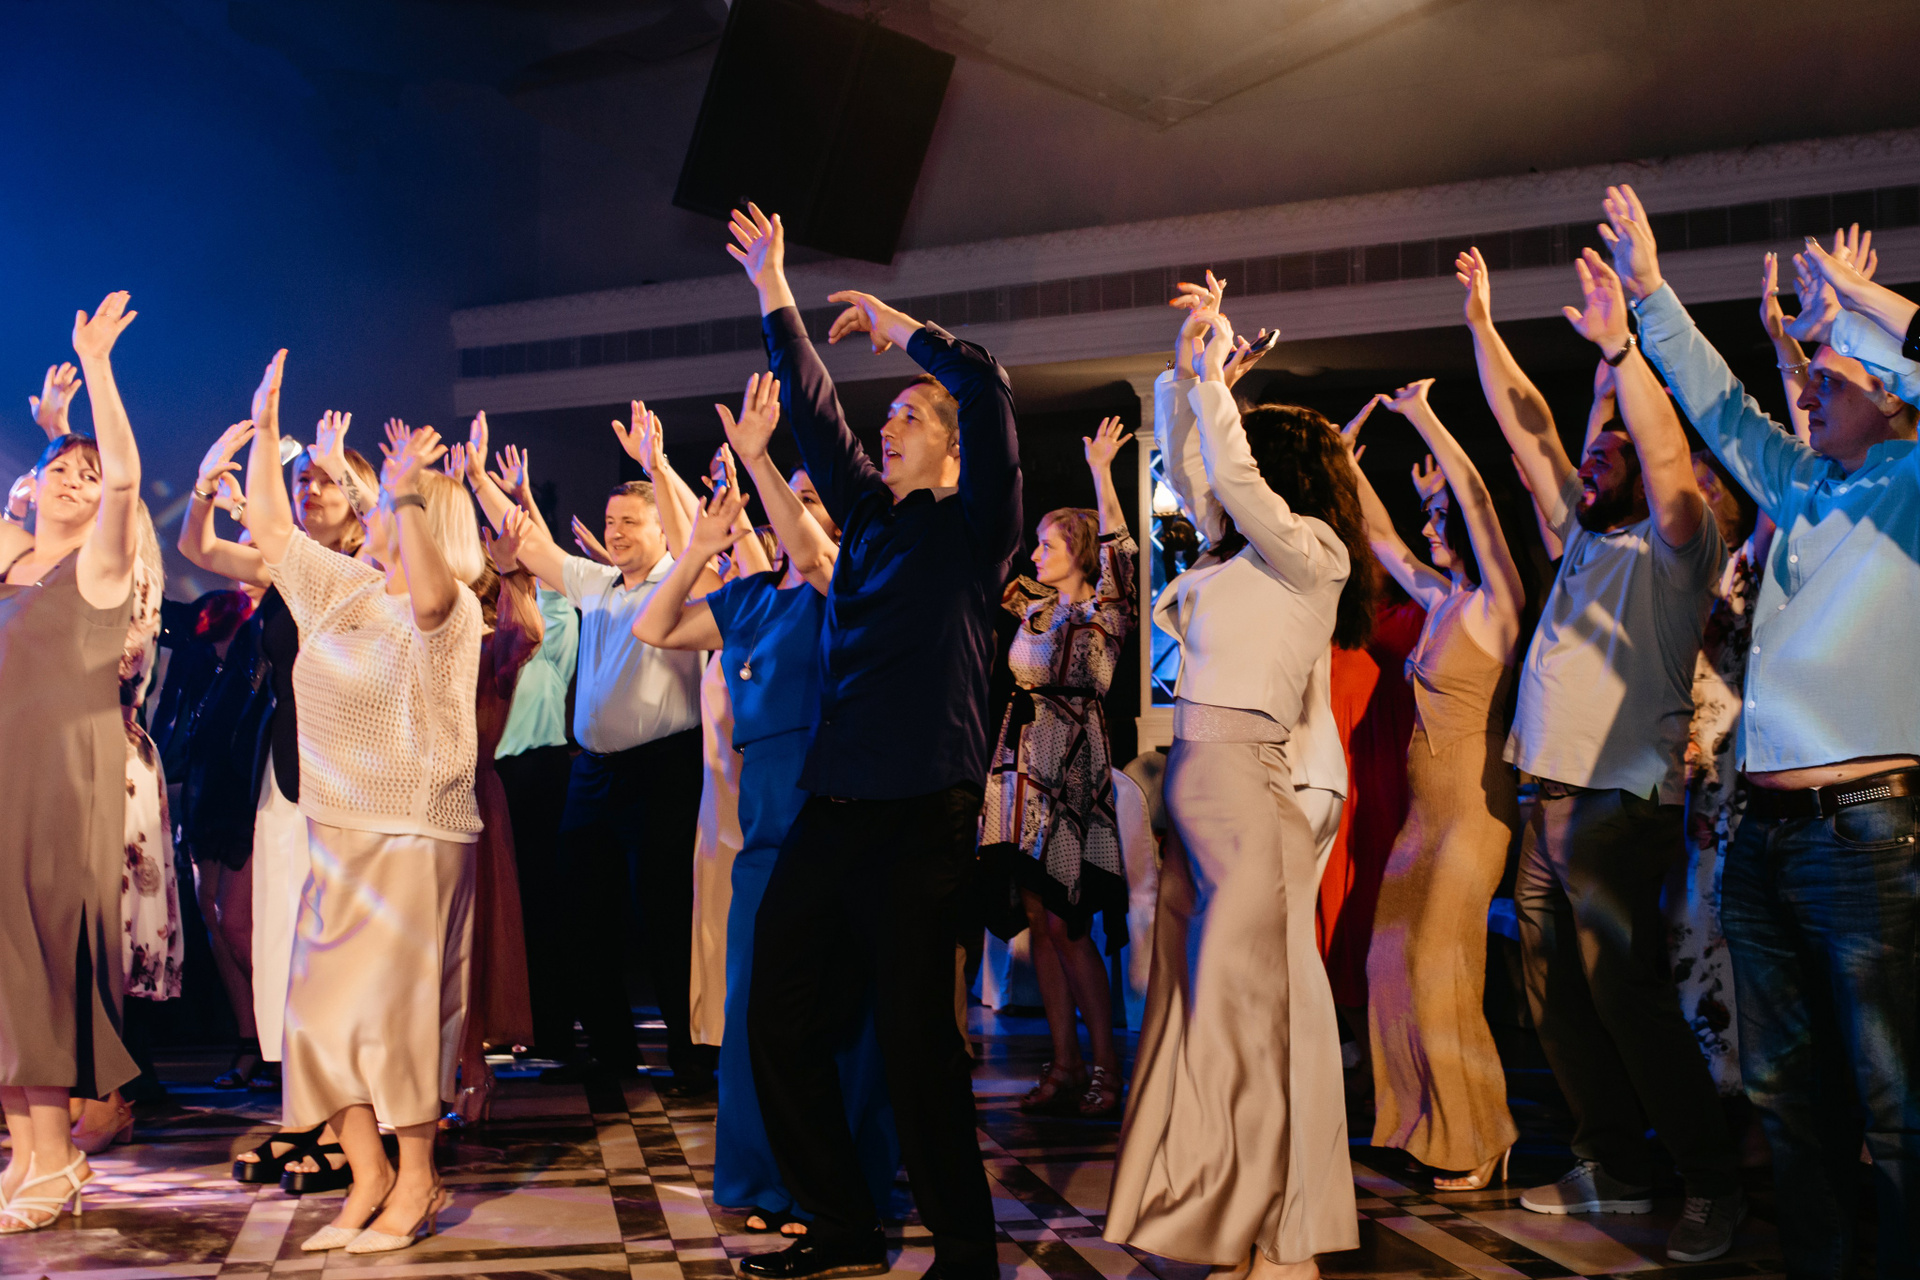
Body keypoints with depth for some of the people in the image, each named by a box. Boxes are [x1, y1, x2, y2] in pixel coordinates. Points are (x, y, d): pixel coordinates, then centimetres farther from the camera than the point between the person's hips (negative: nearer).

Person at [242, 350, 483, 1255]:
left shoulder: (453, 611, -9)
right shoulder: (340, 589, 13)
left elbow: (428, 593, -32)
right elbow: (267, 525, 18)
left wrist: (408, 493, -31)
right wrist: (265, 426, 15)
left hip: (416, 834, -7)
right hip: (335, 831, 7)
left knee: (393, 1007, -5)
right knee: (325, 1009, 5)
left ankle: (416, 1181, 6)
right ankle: (367, 1177, 13)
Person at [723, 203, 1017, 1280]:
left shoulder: (975, 528, 0)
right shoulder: (873, 517, 17)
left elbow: (988, 391, -12)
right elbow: (816, 415, 23)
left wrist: (895, 323, 1)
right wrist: (776, 298, 25)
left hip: (922, 816, -7)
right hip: (833, 806, 7)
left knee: (916, 1040, -4)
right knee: (779, 1020, 8)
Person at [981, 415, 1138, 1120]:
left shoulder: (1104, 611, -2)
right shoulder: (1033, 607, 15)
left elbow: (1118, 548, -18)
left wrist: (1101, 472, -21)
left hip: (1072, 768, -7)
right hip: (1023, 764, 7)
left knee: (1067, 924, -8)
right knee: (1040, 921, 5)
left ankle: (1106, 1068, 0)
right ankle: (1065, 1065, 10)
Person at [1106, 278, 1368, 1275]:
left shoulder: (1311, 550, -5)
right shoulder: (1244, 549, 17)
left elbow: (1233, 480, -19)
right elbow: (1188, 474, 28)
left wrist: (1213, 374, -8)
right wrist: (1184, 376, 20)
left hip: (1239, 770, -9)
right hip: (1196, 768, 9)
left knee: (1248, 995, -6)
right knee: (1198, 993, 11)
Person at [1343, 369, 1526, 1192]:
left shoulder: (1496, 602, -10)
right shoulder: (1441, 599, 12)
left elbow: (1477, 498, -20)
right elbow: (1380, 538, 22)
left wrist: (1422, 417, -18)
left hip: (1472, 802, -8)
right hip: (1425, 802, 8)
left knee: (1441, 969, -4)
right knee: (1395, 962, 9)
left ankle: (1479, 1142, 10)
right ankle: (1429, 1124, 21)